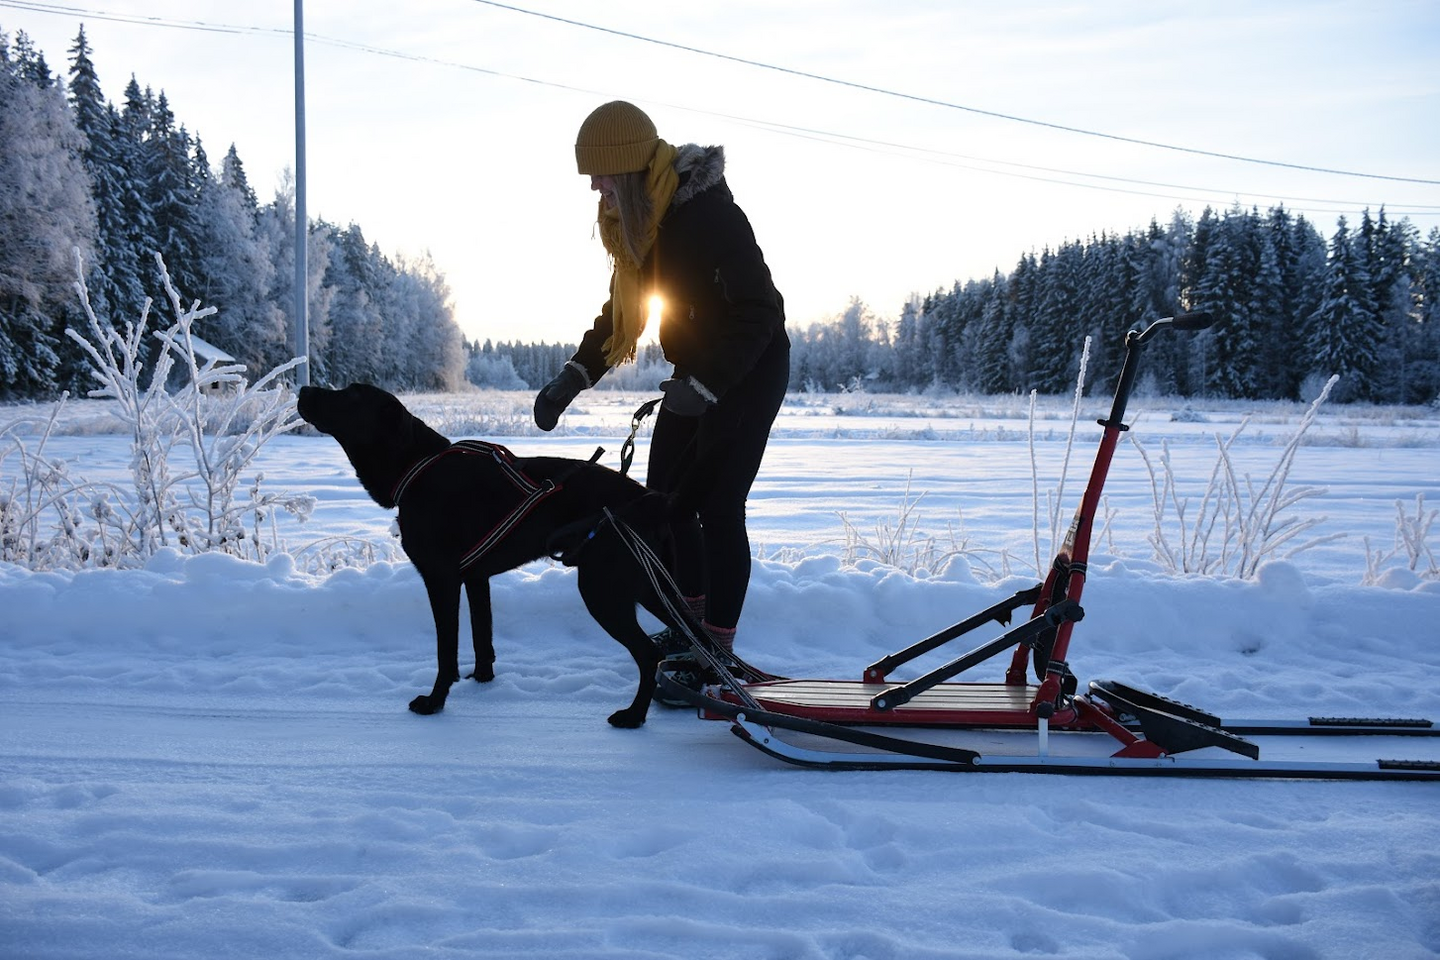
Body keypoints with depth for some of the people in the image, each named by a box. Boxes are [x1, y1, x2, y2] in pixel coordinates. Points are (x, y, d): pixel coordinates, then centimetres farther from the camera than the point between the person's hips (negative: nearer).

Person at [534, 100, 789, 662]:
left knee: (717, 506, -10)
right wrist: (574, 376, 0)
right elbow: (620, 311, 10)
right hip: (696, 372, 9)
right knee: (664, 499, 10)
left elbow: (758, 313, -26)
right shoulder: (635, 220, 2)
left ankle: (718, 647, -2)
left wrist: (705, 384, -30)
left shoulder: (709, 214, -26)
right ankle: (691, 622, 25)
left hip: (749, 369, -9)